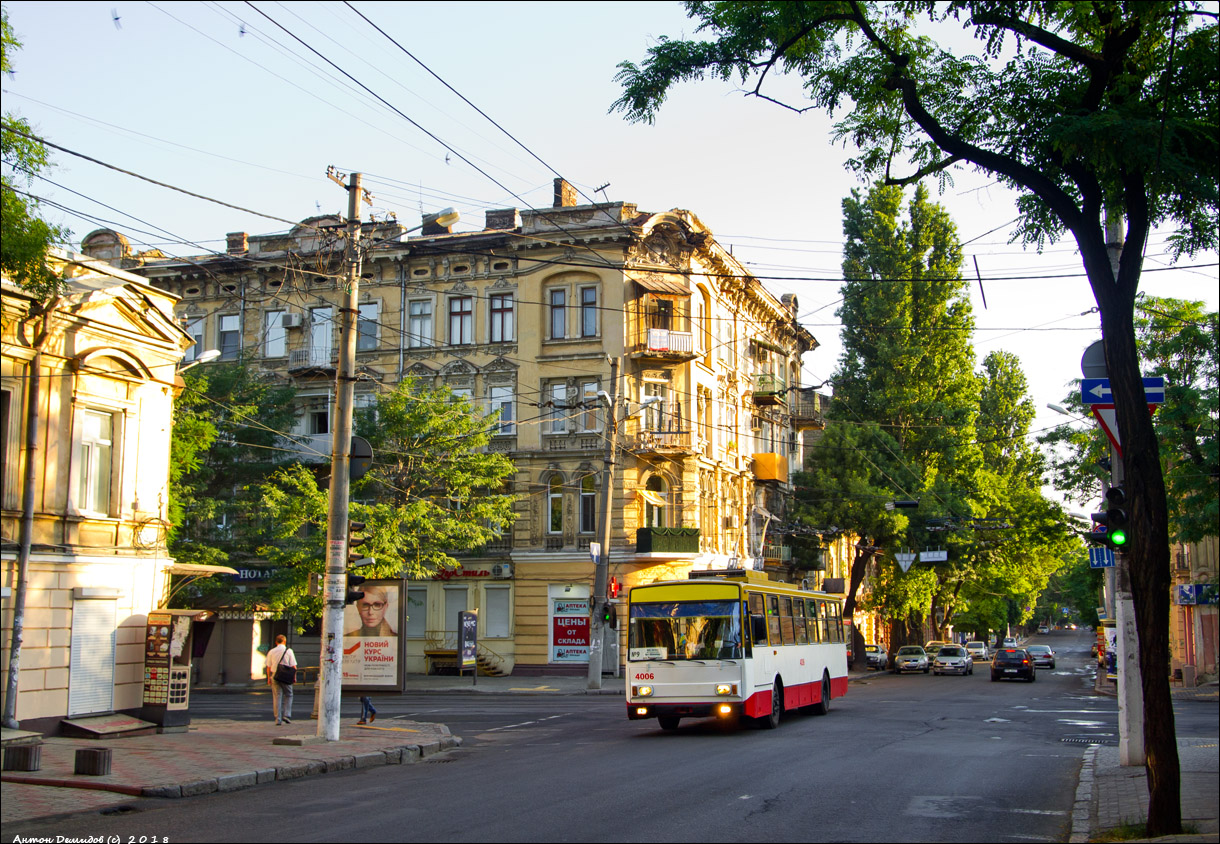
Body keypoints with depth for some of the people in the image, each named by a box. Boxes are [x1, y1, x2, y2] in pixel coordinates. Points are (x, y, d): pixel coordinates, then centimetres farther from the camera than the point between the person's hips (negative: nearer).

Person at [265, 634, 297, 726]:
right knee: (288, 695, 14)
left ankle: (278, 719, 3)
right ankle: (287, 715, 1)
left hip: (274, 676, 2)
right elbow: (293, 666, -5)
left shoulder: (271, 652, 2)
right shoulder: (289, 651, -3)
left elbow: (268, 667, 3)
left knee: (277, 698, 4)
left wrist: (269, 678, 10)